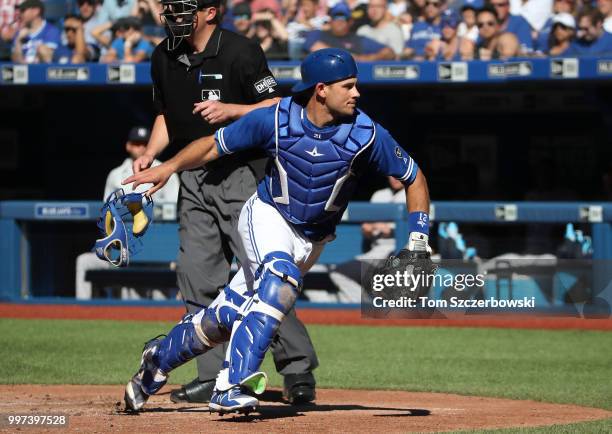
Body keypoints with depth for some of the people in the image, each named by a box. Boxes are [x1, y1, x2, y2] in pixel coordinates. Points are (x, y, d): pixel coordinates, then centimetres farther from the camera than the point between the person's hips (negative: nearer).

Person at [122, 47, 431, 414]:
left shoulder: (367, 135, -17)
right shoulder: (275, 120, -17)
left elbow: (413, 177, -5)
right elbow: (216, 145, -6)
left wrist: (419, 238, -13)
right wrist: (171, 166, -21)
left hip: (313, 239, 3)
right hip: (268, 217, -3)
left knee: (227, 316, 4)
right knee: (282, 278, -34)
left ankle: (160, 358, 30)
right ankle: (230, 387, -35)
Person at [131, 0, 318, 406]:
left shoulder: (240, 51, -12)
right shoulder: (164, 57, 8)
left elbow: (277, 109, -11)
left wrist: (229, 110, -23)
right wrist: (150, 155, 5)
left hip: (241, 172, -7)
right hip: (194, 177, 7)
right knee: (198, 278, 4)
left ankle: (298, 369, -5)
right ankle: (214, 378, 11)